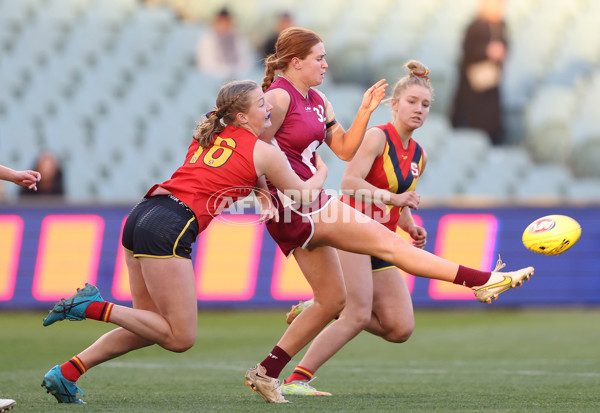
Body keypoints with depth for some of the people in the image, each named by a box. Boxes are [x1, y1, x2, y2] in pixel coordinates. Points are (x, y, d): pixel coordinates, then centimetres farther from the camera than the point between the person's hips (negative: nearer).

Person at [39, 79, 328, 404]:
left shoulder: (207, 136, 23)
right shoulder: (264, 153, 4)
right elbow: (302, 195, 19)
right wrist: (321, 173, 39)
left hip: (141, 216, 8)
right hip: (168, 230, -8)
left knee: (150, 329, 18)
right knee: (180, 338, -1)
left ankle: (67, 372, 8)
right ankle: (94, 306, -10)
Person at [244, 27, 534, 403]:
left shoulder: (317, 101, 17)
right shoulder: (279, 96, -11)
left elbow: (345, 149, 18)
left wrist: (365, 112, 7)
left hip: (310, 204, 11)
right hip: (291, 204, -11)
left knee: (332, 299, 12)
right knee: (387, 242, -12)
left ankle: (267, 372, 14)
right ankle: (483, 281, -14)